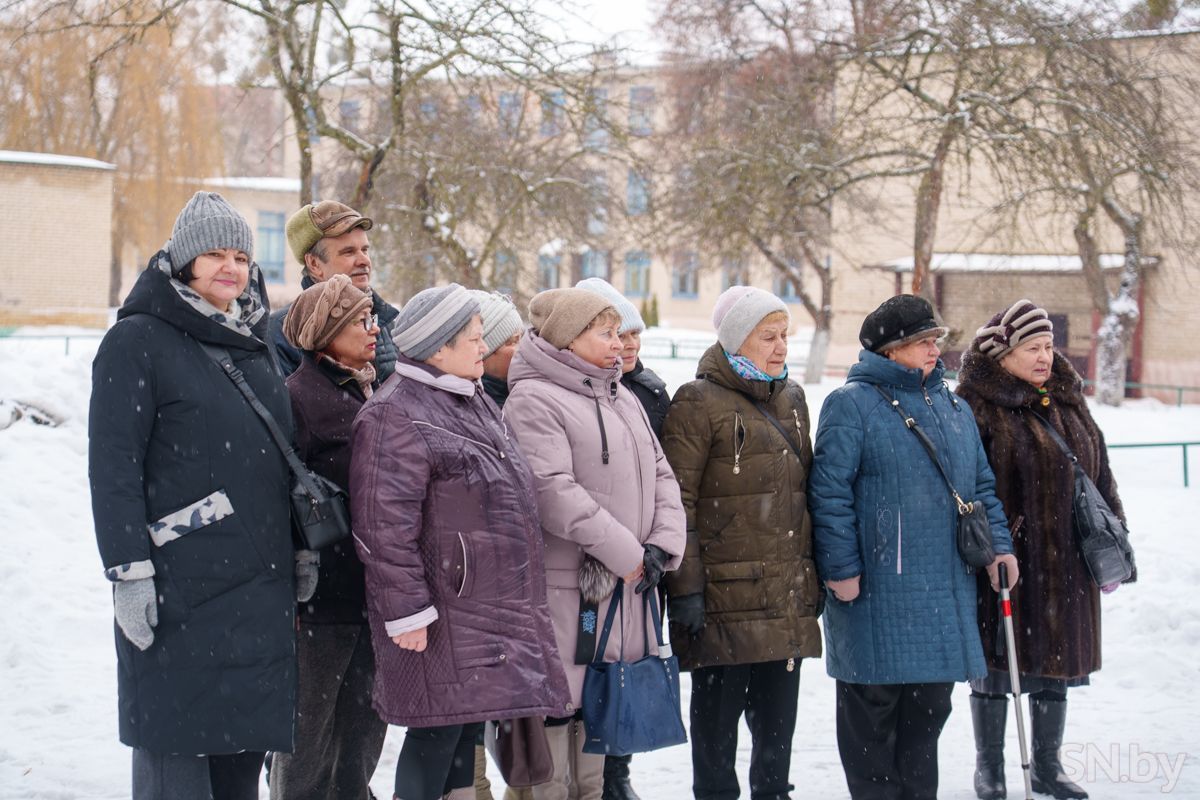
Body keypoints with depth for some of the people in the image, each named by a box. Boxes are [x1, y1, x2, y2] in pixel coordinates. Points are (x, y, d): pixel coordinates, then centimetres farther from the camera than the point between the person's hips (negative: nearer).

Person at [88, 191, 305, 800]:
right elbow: (113, 466, -11)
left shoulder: (256, 348, 17)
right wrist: (128, 572, -17)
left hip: (259, 585, 7)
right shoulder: (137, 342, -5)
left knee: (244, 746, 8)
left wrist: (301, 550, 19)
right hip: (181, 585, -7)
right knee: (175, 748, -4)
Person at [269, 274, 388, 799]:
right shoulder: (298, 396, -11)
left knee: (363, 735, 14)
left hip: (370, 594, 8)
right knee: (308, 741, 2)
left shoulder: (367, 394, 14)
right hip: (321, 599, -8)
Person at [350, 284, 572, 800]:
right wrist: (406, 612, -21)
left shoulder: (476, 404, 17)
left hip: (488, 605, 9)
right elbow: (385, 527, -20)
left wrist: (518, 598, 27)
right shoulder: (395, 417, -15)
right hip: (441, 610, -9)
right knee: (437, 732, -6)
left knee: (466, 729, 13)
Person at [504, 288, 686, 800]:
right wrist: (626, 553, -17)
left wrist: (663, 548, -2)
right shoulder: (534, 400, -10)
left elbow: (661, 476, 15)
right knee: (557, 704, -4)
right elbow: (554, 491, -20)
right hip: (564, 585, -8)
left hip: (627, 585, 8)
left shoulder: (625, 401, 17)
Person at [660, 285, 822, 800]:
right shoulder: (699, 402, -7)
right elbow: (678, 501, -10)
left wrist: (815, 574, 18)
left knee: (778, 711, 12)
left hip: (789, 596, 6)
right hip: (726, 592, -6)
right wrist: (685, 587, -15)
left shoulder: (791, 399, 16)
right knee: (719, 709, 1)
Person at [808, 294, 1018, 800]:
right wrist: (841, 567, -15)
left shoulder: (953, 408, 16)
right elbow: (830, 492, -11)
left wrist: (998, 544, 9)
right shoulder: (852, 404, -7)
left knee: (929, 704, 12)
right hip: (877, 586, -7)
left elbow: (981, 486, 21)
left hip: (946, 586, 7)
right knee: (873, 705, 1)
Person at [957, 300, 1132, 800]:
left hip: (1065, 563, 6)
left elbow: (1098, 474, 18)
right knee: (995, 663, 4)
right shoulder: (976, 407, -9)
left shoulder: (1069, 403, 12)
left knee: (1057, 663, 12)